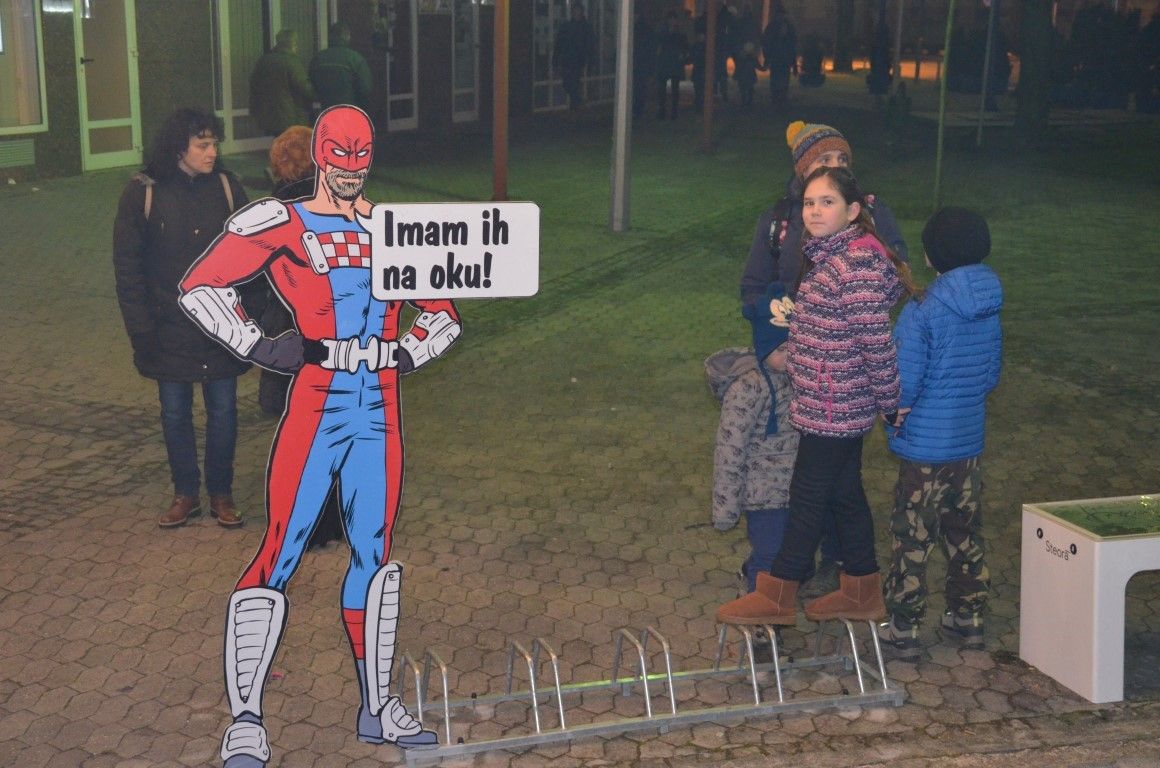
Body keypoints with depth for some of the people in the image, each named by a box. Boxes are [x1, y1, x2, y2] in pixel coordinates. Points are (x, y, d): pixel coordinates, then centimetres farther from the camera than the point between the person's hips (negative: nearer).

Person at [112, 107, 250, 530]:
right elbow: (127, 265, -5)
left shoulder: (226, 186, -4)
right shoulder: (143, 192, -9)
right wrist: (140, 328, -8)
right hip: (170, 327, -1)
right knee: (175, 413, 10)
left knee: (223, 411, 7)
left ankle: (221, 494, 23)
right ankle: (185, 494, 26)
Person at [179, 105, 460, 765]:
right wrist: (258, 347, -9)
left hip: (379, 413, 5)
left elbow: (445, 315, 21)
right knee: (282, 550, -8)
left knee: (375, 551, 12)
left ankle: (378, 706, 25)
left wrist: (409, 354, 4)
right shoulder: (281, 224, -1)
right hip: (317, 408, -5)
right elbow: (200, 288, -2)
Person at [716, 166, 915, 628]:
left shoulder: (858, 266, -21)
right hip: (841, 405, 9)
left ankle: (777, 597, 13)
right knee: (844, 493, 16)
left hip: (831, 407, -9)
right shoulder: (828, 256, 10)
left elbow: (876, 342, -21)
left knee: (808, 497, 1)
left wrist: (890, 402, -14)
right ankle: (861, 593, 28)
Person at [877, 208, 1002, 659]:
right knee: (966, 533, 18)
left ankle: (903, 627, 13)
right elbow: (992, 374, 12)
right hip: (970, 440, 6)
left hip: (926, 446, -6)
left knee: (912, 538, 5)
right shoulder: (990, 308, 2)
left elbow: (903, 385, -20)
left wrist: (897, 414, -2)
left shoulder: (922, 312, -19)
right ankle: (968, 619, 28)